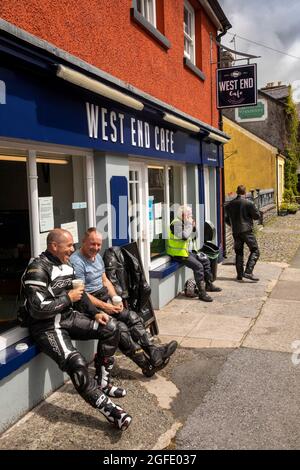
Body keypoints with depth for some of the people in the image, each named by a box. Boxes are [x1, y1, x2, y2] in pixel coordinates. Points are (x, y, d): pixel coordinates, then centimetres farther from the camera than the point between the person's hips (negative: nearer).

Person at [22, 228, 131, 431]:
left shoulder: (66, 265, 7)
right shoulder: (37, 269, -19)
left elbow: (79, 294, 16)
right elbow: (38, 309, -25)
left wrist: (95, 313, 1)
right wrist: (69, 298, -16)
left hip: (68, 316, 8)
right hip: (46, 326, -8)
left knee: (111, 327, -3)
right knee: (77, 363, -28)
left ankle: (103, 383, 9)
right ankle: (107, 407, -12)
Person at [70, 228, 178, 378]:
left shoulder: (97, 256, 14)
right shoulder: (77, 262, -15)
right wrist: (105, 306, -20)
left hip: (105, 299, 9)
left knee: (133, 317, -8)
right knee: (120, 327, -23)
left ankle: (152, 351, -10)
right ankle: (148, 365, -16)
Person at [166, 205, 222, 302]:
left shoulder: (185, 223, 13)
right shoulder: (176, 223, -16)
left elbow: (194, 237, 17)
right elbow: (184, 236, -30)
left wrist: (193, 227, 0)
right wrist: (188, 224, -21)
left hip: (189, 251, 10)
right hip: (179, 253, -10)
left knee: (205, 260, 10)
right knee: (198, 266, -22)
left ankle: (209, 285, 21)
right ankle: (201, 292, -18)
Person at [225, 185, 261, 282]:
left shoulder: (229, 205, 6)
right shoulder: (249, 203, -8)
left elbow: (227, 219, 12)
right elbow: (257, 216, -4)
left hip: (235, 232, 5)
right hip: (247, 231, -5)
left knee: (239, 252, 13)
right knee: (255, 251, 1)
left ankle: (239, 274, 14)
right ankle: (248, 272, -12)